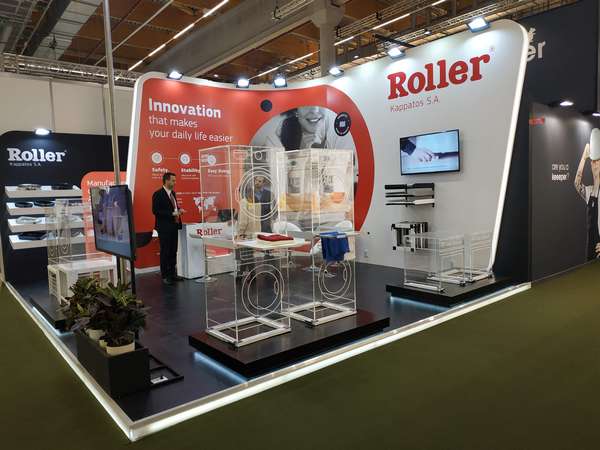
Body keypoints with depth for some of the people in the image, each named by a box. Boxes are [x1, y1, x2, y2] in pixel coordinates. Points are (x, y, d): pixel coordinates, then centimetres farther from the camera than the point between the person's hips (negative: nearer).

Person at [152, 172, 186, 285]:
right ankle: (165, 276, 8)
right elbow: (155, 211, -17)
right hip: (164, 227, -8)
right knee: (165, 252, 0)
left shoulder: (173, 193, 13)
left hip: (174, 226, 8)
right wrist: (172, 214, -20)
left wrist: (178, 210, 2)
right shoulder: (158, 194, -11)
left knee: (173, 251, 12)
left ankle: (172, 273, 21)